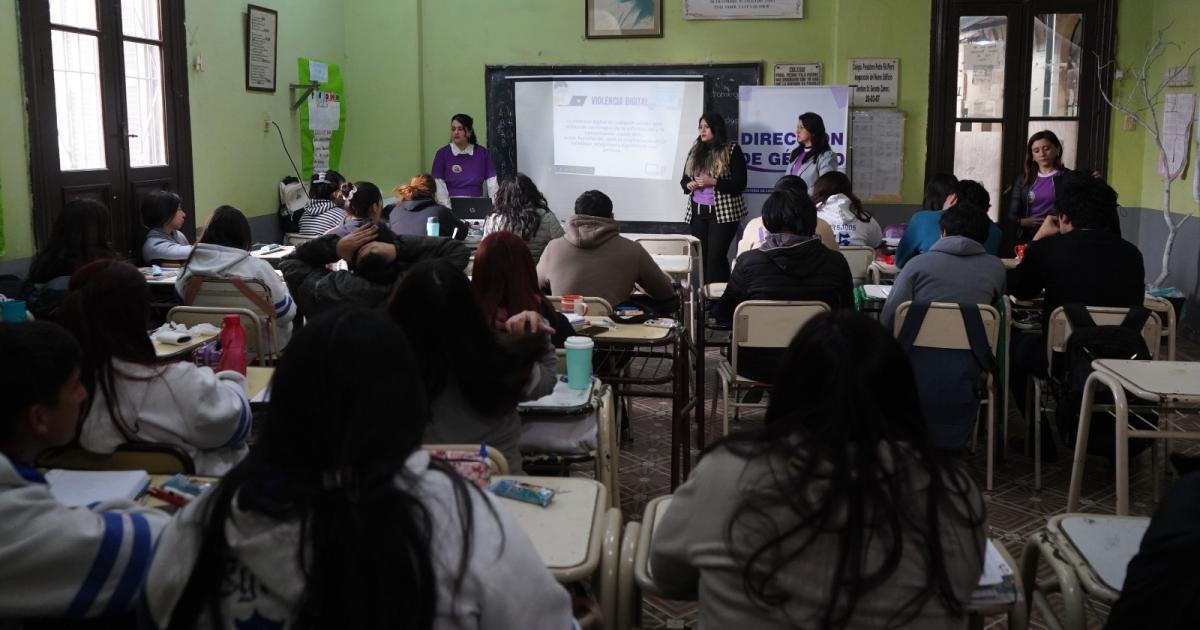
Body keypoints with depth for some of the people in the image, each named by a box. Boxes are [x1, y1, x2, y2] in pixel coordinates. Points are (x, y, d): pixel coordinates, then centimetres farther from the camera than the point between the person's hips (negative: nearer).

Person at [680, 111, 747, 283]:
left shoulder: (732, 150, -3)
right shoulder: (695, 150, 13)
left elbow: (740, 184, -9)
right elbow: (684, 179, 17)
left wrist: (713, 181, -19)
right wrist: (689, 185, -7)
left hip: (723, 212, -5)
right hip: (697, 212, 5)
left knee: (715, 256, -11)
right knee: (701, 255, 6)